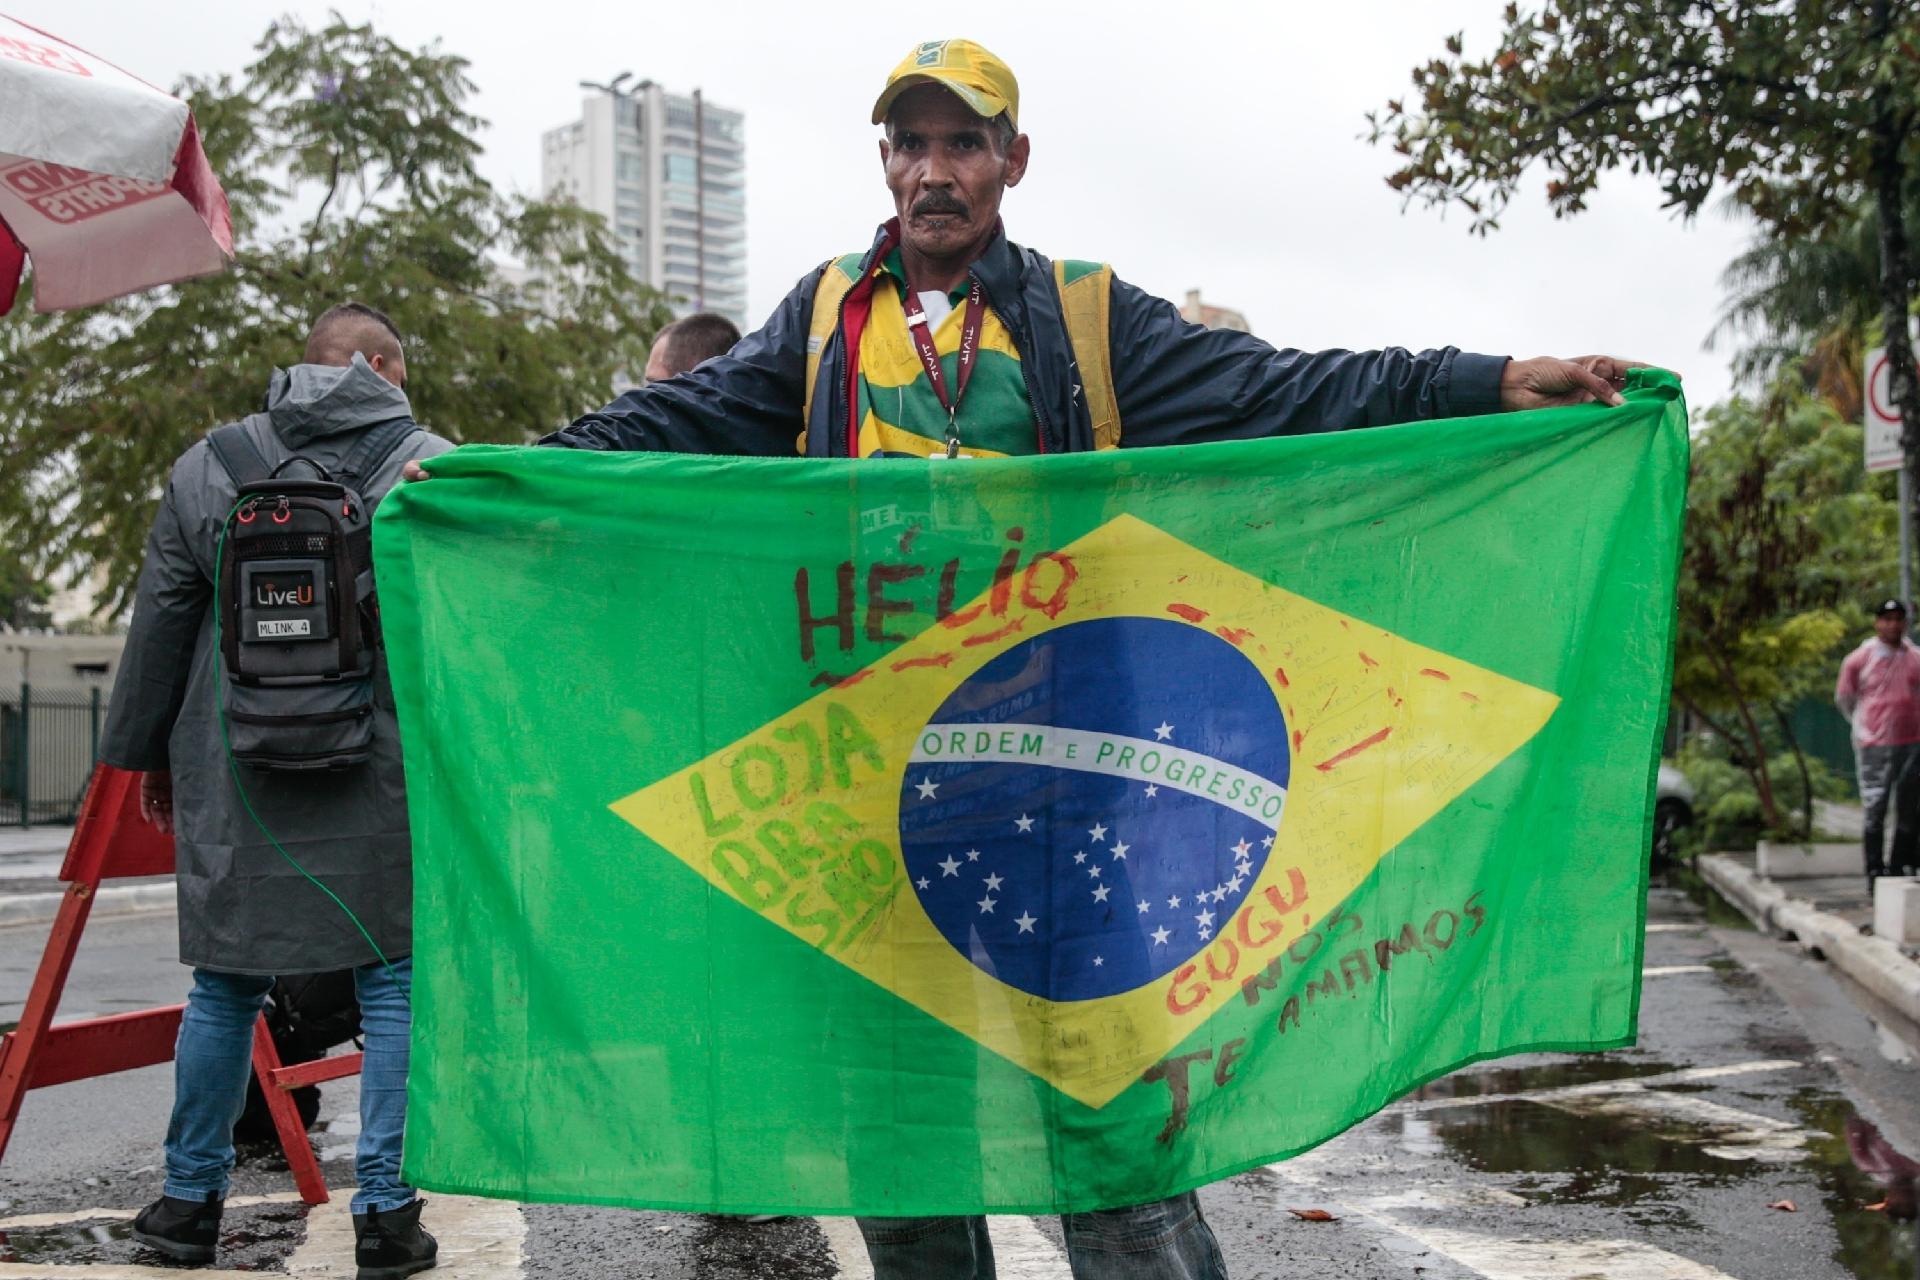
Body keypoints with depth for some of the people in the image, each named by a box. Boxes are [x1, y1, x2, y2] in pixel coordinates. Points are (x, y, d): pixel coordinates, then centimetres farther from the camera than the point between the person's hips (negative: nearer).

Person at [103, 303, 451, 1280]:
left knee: (225, 988, 13)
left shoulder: (208, 466, 8)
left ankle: (191, 1200, 24)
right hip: (385, 783, -3)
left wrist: (145, 753, 19)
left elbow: (160, 623, 10)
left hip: (233, 780, 3)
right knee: (394, 988, 4)